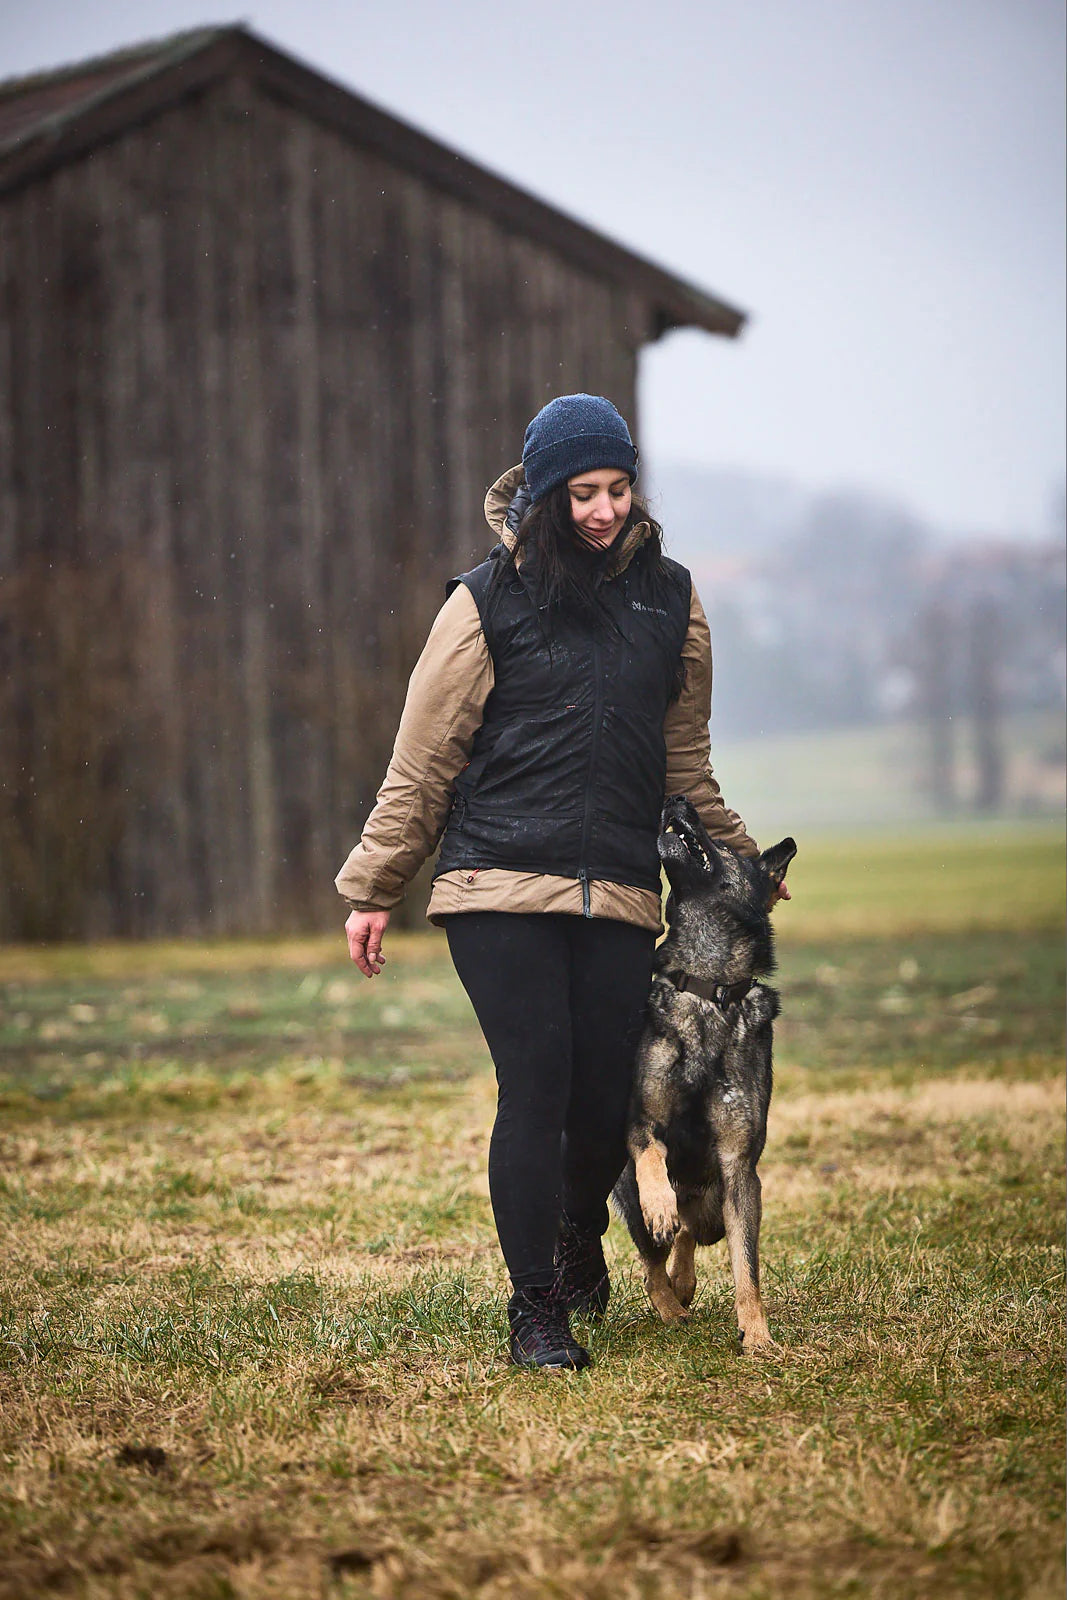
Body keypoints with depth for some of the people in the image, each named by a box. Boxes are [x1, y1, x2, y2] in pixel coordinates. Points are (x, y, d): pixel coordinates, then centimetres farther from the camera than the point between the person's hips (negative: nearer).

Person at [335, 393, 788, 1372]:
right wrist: (373, 890, 6)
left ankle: (582, 1235, 33)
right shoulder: (488, 603, 1)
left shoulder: (668, 600, 12)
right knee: (535, 1088, -10)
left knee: (606, 1098, 0)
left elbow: (684, 756, 24)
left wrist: (738, 861, 27)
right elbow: (422, 760, 5)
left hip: (619, 889, 3)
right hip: (501, 888, -3)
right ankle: (535, 1309, 2)